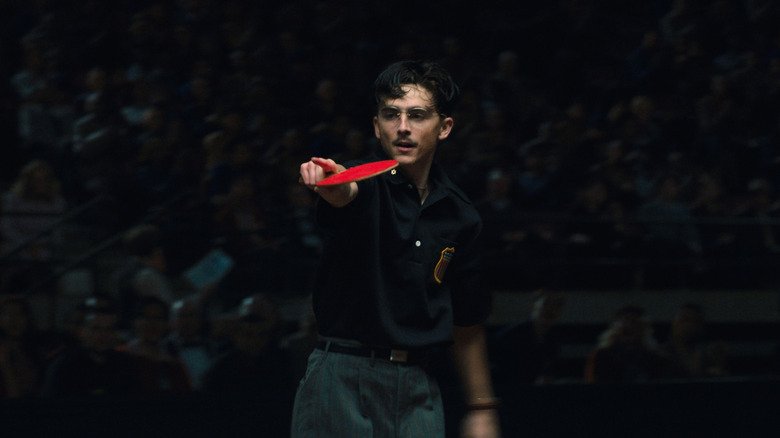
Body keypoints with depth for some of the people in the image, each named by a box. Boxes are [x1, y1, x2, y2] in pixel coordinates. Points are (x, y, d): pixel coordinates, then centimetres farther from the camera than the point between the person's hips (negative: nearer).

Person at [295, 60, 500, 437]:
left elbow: (467, 321, 17)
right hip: (342, 376, -4)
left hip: (417, 390, 4)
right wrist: (328, 181, -54)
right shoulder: (365, 183, -4)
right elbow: (345, 194, -30)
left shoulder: (460, 215, 10)